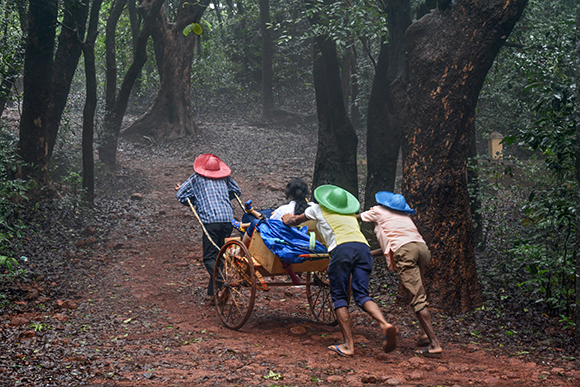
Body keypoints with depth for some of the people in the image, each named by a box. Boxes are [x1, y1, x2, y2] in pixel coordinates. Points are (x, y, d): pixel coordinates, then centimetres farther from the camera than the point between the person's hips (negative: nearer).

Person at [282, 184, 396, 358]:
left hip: (342, 249, -4)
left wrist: (287, 219, 64)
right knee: (362, 295, 2)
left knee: (339, 297, 4)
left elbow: (295, 221, 40)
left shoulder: (318, 210, 24)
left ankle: (348, 345, -3)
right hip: (363, 247, 4)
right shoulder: (351, 214, 36)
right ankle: (385, 324, -25)